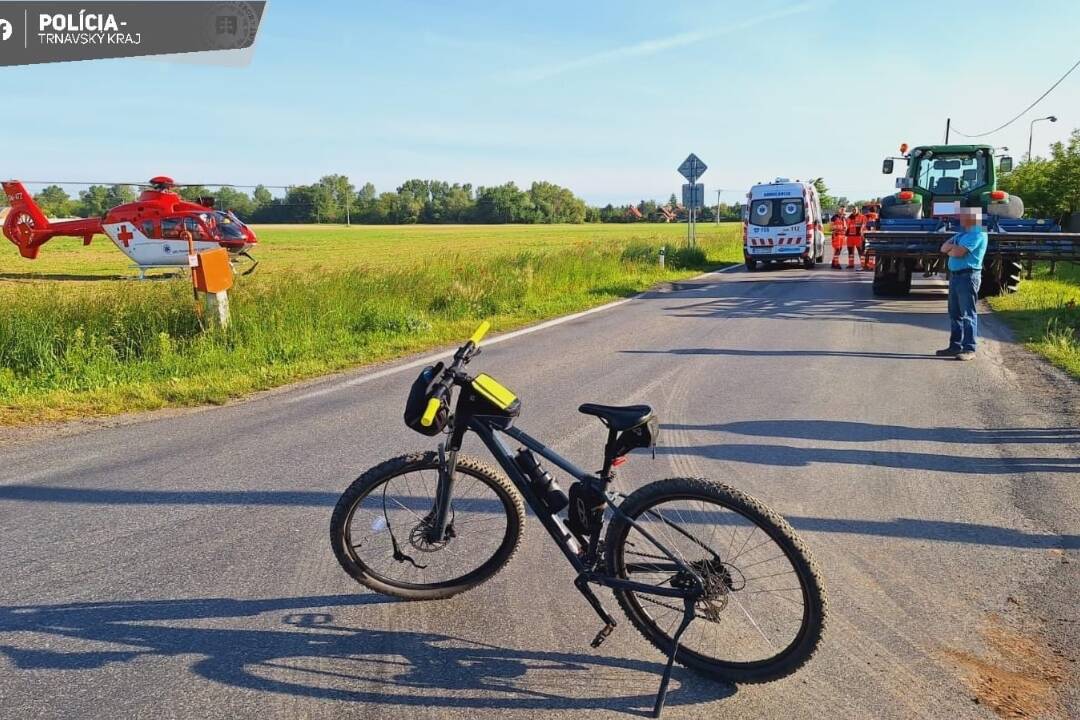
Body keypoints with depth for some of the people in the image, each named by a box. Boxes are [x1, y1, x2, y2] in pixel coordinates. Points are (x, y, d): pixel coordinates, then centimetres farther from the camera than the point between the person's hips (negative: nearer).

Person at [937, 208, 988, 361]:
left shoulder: (978, 234, -11)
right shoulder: (962, 233, 19)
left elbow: (958, 252, -20)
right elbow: (944, 248, 13)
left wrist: (950, 249, 1)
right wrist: (953, 247, -8)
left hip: (968, 276, -9)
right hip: (954, 275, 9)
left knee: (968, 313, -8)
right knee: (954, 313, 12)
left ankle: (969, 349, -7)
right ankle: (955, 346, 19)